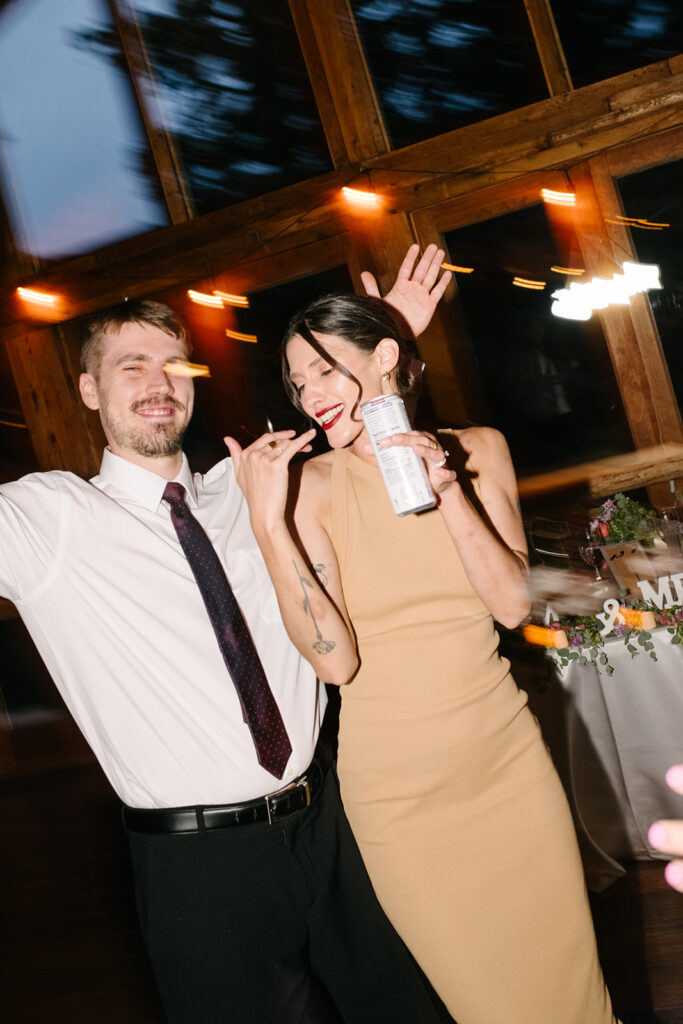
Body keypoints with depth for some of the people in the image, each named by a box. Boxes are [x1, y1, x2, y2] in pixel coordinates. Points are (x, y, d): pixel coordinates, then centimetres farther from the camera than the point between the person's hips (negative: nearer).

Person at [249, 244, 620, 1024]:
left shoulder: (479, 451, -2)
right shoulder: (313, 485, -9)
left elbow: (512, 603, -9)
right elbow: (336, 656, -17)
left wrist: (448, 491, -19)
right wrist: (269, 524, -25)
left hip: (505, 756, 2)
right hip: (394, 784, -2)